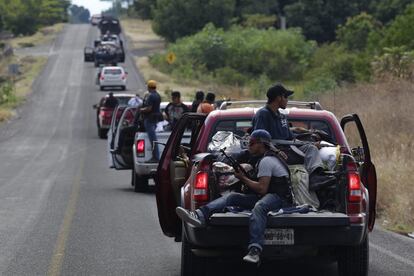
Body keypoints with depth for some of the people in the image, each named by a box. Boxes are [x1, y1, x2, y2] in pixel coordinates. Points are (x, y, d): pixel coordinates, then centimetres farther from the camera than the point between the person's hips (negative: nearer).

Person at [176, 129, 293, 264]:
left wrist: (243, 178, -3)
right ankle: (200, 215, -28)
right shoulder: (268, 157, 23)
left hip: (280, 198, -10)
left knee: (259, 207, -43)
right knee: (232, 197, -5)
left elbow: (262, 189, -16)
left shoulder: (266, 161, -9)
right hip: (268, 196, 10)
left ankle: (254, 250, -60)